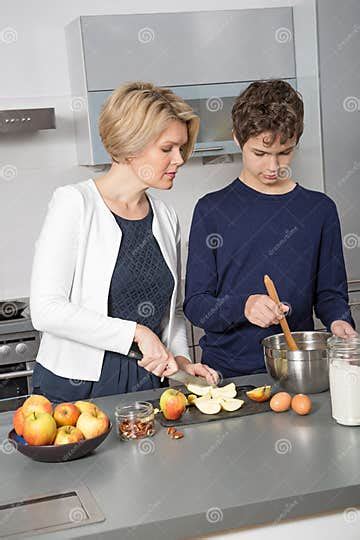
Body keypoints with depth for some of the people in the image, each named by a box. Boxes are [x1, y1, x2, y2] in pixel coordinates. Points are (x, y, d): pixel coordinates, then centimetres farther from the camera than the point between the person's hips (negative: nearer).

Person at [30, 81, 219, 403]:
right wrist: (137, 333, -19)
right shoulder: (75, 204, -9)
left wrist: (180, 358, 2)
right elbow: (46, 309, -18)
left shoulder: (166, 217, 8)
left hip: (149, 384, 5)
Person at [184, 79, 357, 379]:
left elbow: (330, 293, 14)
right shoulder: (212, 209, 2)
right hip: (225, 370, -1)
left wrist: (339, 321, -7)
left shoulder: (320, 209, 8)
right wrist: (243, 307, -18)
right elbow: (195, 304, 0)